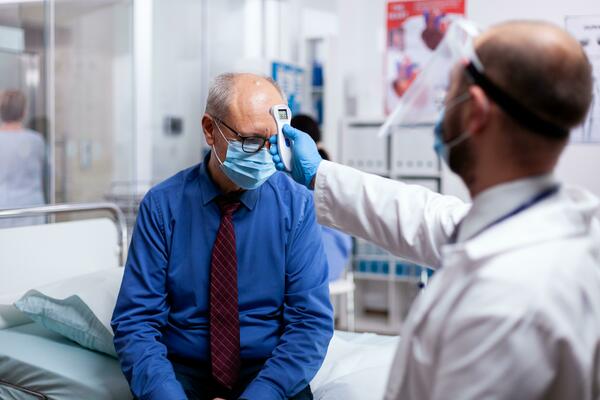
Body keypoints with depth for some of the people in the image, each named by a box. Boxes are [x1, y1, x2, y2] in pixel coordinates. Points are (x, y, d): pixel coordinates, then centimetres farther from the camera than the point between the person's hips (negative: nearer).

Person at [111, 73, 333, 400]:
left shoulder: (296, 204, -4)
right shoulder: (162, 205, -4)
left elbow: (311, 321, -7)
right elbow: (135, 321, -6)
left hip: (268, 373, 1)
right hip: (182, 372, 0)